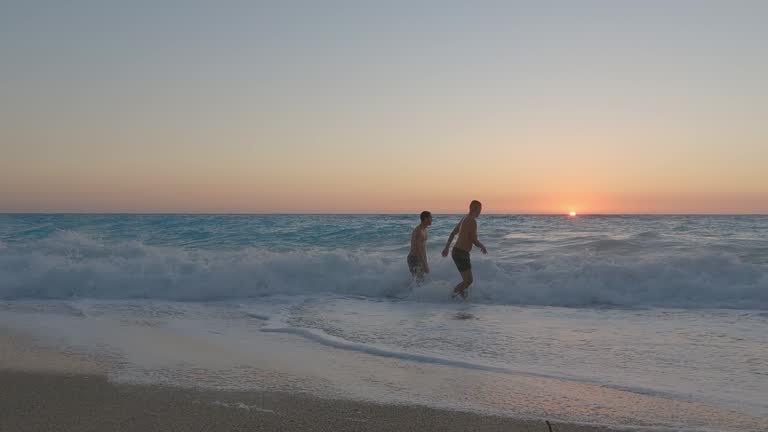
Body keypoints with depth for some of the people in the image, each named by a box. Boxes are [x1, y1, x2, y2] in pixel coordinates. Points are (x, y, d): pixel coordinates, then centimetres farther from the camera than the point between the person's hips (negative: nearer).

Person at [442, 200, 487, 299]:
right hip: (461, 254, -10)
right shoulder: (472, 221, -15)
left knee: (467, 279, 15)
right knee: (468, 281, -10)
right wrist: (483, 247, 3)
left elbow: (452, 234, 23)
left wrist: (447, 248, 29)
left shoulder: (464, 219, 14)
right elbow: (474, 241, -17)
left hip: (456, 251, 10)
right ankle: (452, 295, -5)